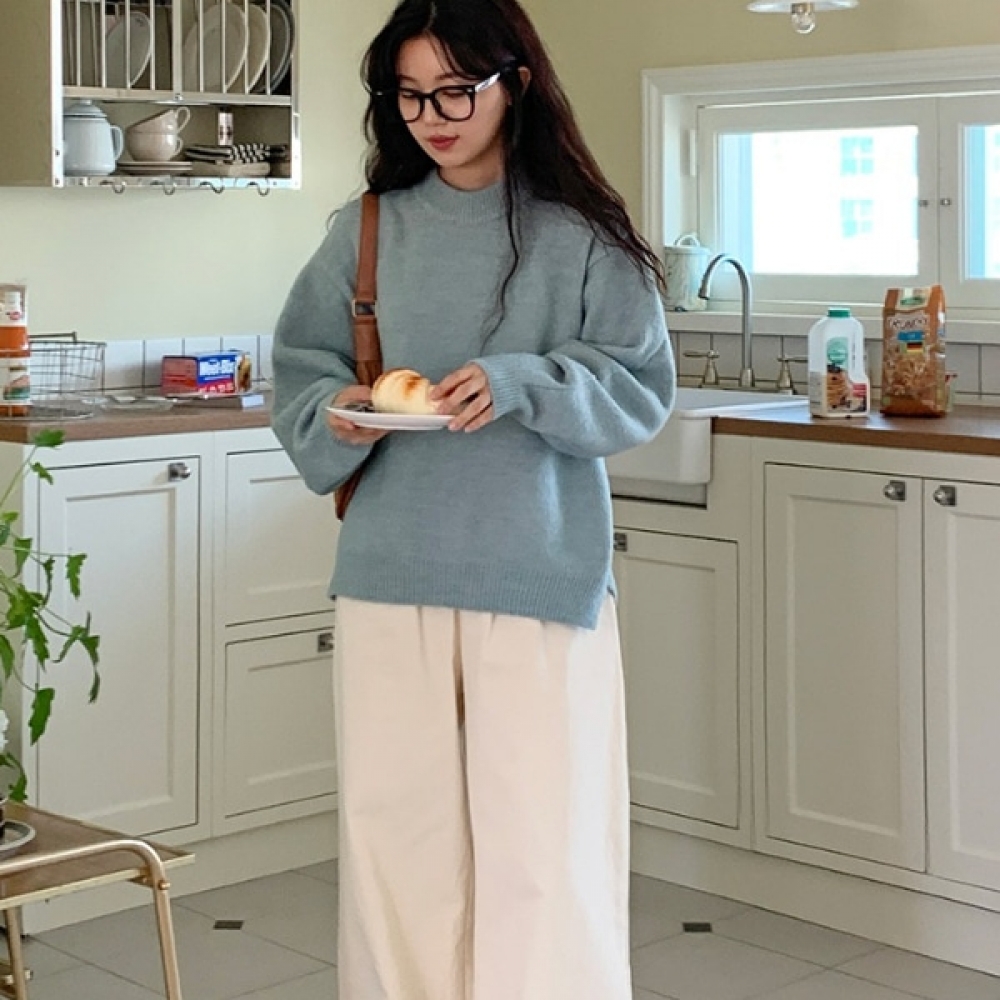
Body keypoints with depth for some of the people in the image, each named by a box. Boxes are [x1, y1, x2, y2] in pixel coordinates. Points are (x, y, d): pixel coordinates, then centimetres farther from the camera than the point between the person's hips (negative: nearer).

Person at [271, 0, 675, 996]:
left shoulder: (580, 234, 0)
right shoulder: (368, 231, 8)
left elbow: (640, 389, -1)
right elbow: (299, 373, 13)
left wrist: (522, 385, -18)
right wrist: (338, 420, -9)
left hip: (539, 576, -2)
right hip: (391, 577, 3)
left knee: (543, 836, -3)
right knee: (395, 828, 5)